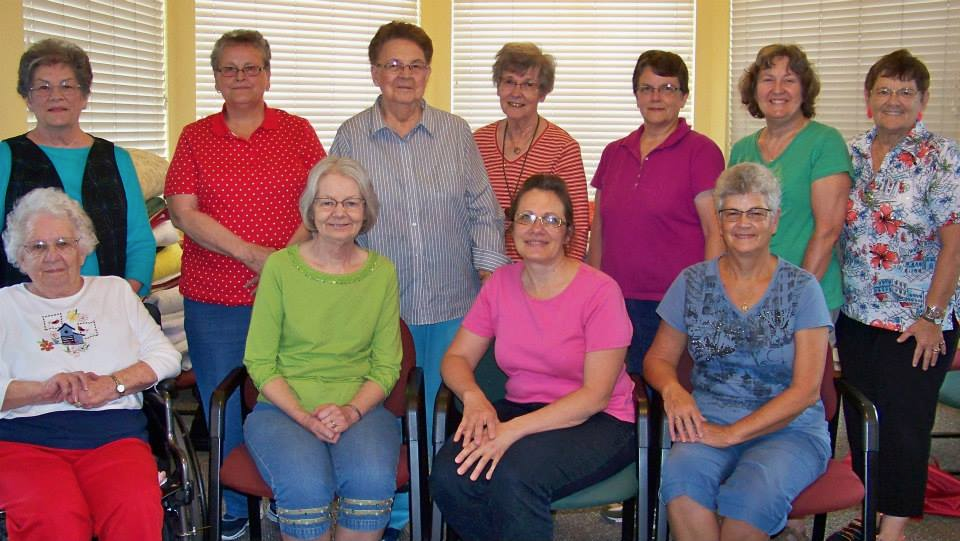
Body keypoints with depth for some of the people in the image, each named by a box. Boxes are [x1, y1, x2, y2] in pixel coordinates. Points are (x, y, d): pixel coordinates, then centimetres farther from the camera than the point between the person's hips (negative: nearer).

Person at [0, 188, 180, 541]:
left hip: (114, 435, 1)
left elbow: (166, 356, 14)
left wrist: (114, 384, -3)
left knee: (137, 512, -32)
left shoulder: (115, 291, 23)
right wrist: (47, 390, -12)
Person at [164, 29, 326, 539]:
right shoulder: (195, 137, 6)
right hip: (214, 301, 1)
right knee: (222, 406, 7)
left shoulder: (297, 132, 6)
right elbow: (182, 211, -4)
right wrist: (251, 254, -14)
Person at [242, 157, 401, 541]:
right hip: (283, 408, -1)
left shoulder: (381, 273, 7)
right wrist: (305, 417, -12)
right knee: (307, 486, -32)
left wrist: (352, 411, -11)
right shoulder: (280, 267, 1)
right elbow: (259, 362, 1)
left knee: (373, 481, -31)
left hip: (359, 409, 2)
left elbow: (386, 366, 7)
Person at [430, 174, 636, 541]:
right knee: (449, 475, -23)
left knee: (514, 475, -33)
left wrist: (514, 430, -26)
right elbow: (457, 357, 6)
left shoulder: (600, 291, -13)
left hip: (596, 422, -5)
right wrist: (473, 396, -18)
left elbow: (595, 395, -17)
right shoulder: (500, 284, 4)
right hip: (521, 410, 5)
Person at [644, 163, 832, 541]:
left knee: (753, 492, -35)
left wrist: (732, 433, -16)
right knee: (681, 475, -34)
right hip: (709, 422, 2)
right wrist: (672, 389, -12)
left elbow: (806, 390, -5)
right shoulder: (693, 282, 9)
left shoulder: (801, 287, 1)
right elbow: (658, 359, 13)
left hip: (789, 429, -1)